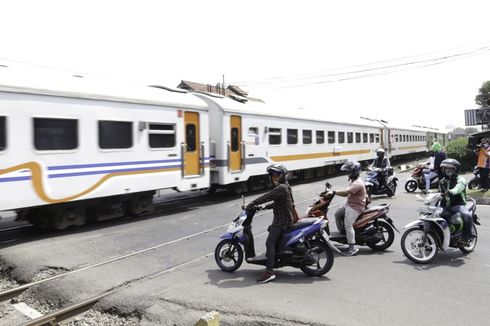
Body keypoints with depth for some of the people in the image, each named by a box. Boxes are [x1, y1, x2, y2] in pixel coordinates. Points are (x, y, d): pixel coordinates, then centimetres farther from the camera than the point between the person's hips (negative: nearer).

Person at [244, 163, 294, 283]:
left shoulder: (281, 187, -17)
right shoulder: (285, 186, 16)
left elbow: (267, 197, -24)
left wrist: (250, 204, -21)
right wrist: (265, 206, 10)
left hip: (282, 221, -11)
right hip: (281, 219, 11)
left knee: (270, 242, -18)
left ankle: (269, 271, -23)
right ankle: (270, 258, 43)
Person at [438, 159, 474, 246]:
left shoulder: (460, 180, -2)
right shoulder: (442, 181, 18)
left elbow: (458, 188, -25)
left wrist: (450, 192, -47)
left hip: (458, 205, -5)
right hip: (445, 206, 5)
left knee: (467, 216, -33)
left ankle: (466, 237, -13)